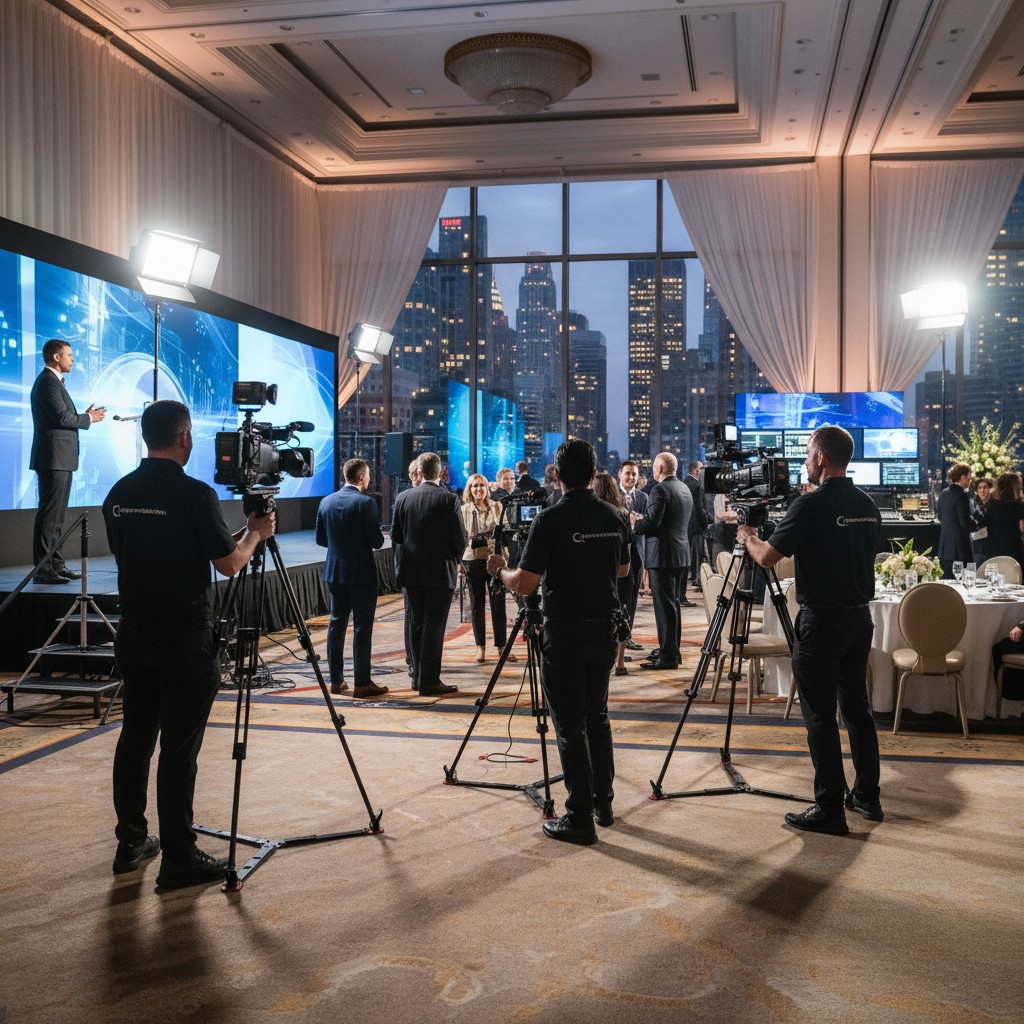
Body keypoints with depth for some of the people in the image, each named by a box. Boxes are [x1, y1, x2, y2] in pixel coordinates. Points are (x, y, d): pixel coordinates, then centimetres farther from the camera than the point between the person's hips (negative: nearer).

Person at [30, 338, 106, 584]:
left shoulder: (52, 381, 21)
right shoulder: (48, 382, -12)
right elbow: (62, 417, -20)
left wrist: (85, 416, 9)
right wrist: (88, 418, -6)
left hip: (60, 460, 11)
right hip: (53, 459, -11)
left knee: (57, 516, 13)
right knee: (49, 515, -9)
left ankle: (56, 564, 18)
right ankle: (42, 570, -8)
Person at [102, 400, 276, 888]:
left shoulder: (119, 494, 5)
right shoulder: (194, 494, -15)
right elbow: (228, 563, -12)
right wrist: (255, 534, 7)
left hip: (134, 636, 7)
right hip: (185, 641, -7)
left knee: (135, 736, 15)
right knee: (179, 747, -2)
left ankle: (131, 842, 25)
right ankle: (178, 858, 4)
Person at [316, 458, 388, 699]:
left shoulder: (326, 502, 5)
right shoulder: (366, 503, -13)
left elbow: (321, 539, 10)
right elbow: (377, 541, -14)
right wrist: (377, 540, 7)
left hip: (334, 573, 6)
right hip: (361, 574, -6)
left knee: (336, 624, 12)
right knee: (362, 627, -1)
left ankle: (336, 680, 16)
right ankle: (362, 683, 0)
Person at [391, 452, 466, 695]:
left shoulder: (403, 498, 1)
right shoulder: (449, 499, -10)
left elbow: (395, 535, 5)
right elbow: (460, 538, -8)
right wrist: (454, 559, 10)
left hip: (411, 572, 4)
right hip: (440, 572, -4)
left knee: (416, 624, 13)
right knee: (434, 626, -1)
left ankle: (418, 676, 20)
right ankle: (429, 681, 0)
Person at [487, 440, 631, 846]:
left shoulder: (550, 519, -16)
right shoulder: (613, 517, 3)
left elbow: (524, 584, -17)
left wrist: (499, 570, 2)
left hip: (564, 635, -6)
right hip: (604, 630, 6)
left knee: (570, 724, 1)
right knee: (597, 716, 18)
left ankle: (580, 818, 4)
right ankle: (603, 803, 25)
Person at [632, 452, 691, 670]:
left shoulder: (661, 490, -15)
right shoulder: (684, 488, 14)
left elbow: (651, 523, -21)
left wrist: (635, 523, -1)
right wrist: (643, 520, 17)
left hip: (663, 555, -10)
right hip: (681, 554, 10)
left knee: (665, 606, -6)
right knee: (672, 603, 17)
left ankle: (668, 656, -3)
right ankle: (672, 650, 25)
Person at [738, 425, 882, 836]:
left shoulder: (811, 506, -17)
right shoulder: (868, 505, 7)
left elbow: (767, 557, -14)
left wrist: (747, 537, 7)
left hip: (821, 621, -8)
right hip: (859, 617, 8)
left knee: (820, 716, -1)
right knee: (857, 706, 16)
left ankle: (830, 810, 2)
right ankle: (867, 797, 25)